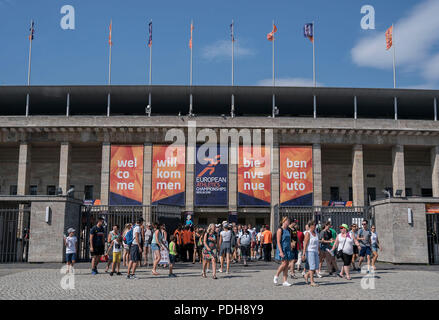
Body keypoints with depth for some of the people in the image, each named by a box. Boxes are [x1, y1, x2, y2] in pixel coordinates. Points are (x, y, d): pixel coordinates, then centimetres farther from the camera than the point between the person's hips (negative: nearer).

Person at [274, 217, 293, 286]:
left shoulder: (288, 230, 13)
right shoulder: (280, 230, -9)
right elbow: (278, 242, -14)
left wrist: (290, 250, 13)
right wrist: (281, 251, -20)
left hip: (288, 249, 7)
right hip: (282, 249, -7)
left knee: (287, 265, 4)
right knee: (284, 263, -12)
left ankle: (285, 281, 7)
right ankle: (276, 276, 8)